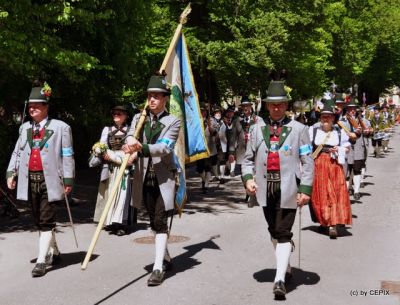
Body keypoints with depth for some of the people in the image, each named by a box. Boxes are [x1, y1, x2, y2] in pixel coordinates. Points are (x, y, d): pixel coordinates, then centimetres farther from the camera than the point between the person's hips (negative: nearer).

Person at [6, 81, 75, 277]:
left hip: (49, 180, -6)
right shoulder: (25, 128, 13)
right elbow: (17, 152, 16)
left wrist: (68, 180, -7)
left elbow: (67, 156, -4)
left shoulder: (60, 127, -3)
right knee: (38, 221, 14)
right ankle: (53, 253, 30)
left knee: (46, 222, -6)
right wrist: (11, 173, 5)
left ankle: (41, 261, -4)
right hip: (30, 180, 6)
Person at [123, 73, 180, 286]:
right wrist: (130, 141, -33)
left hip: (164, 177, -4)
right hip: (144, 177, 4)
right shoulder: (139, 118, 9)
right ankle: (165, 258, 32)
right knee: (154, 221, 14)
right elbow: (130, 136, -8)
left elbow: (165, 147, -18)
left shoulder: (173, 122, -3)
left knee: (160, 221, -10)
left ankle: (158, 268, -9)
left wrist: (141, 147, -35)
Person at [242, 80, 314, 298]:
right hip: (265, 188, 4)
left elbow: (307, 162, -1)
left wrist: (305, 188, -8)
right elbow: (248, 158, 10)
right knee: (274, 232, 16)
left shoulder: (298, 129, 1)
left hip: (288, 189, -4)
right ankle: (285, 266, 36)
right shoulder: (258, 128, 9)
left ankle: (279, 279, -7)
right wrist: (248, 178, -7)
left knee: (283, 233, -7)